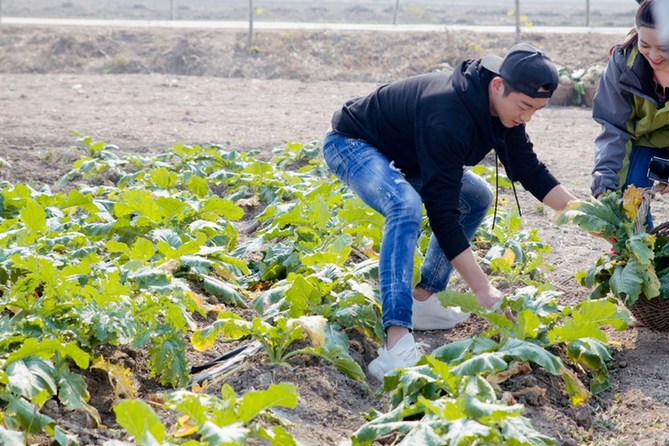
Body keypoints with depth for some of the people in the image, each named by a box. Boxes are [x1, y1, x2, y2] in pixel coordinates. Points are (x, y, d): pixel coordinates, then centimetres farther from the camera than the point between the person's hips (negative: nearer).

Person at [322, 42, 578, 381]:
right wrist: (482, 289, -38)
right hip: (350, 145, -10)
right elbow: (441, 210, -38)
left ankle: (423, 301, 10)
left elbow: (529, 170, 4)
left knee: (476, 198, 13)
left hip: (403, 155, 10)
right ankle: (397, 338, -45)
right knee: (406, 207, -35)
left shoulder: (505, 106, -10)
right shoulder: (448, 117, -38)